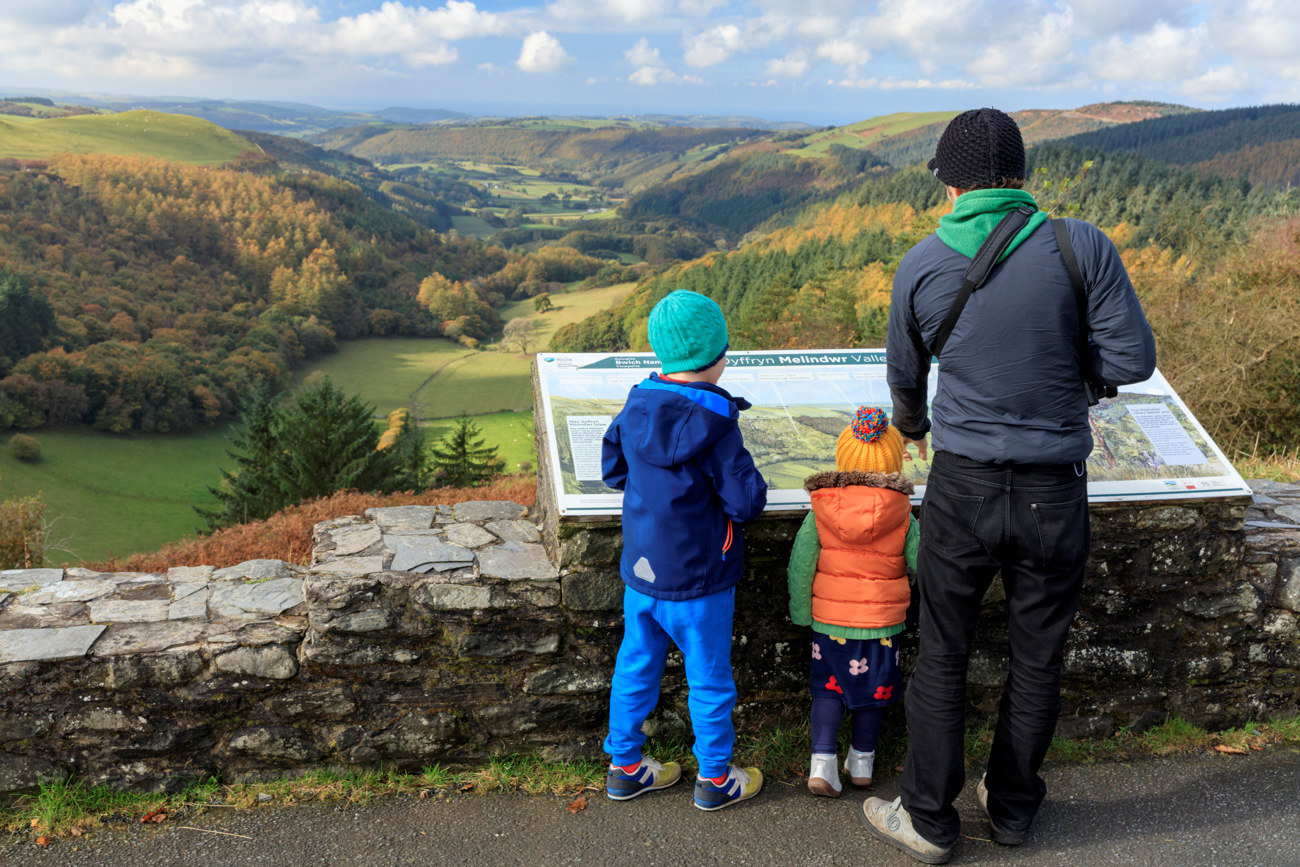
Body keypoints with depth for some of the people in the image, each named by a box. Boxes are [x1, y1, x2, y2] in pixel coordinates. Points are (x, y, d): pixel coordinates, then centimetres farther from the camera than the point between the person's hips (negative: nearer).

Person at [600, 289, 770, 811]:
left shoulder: (636, 407, -4)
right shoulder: (714, 424, -22)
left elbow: (613, 470, 10)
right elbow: (746, 502, -19)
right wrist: (750, 479, 1)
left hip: (640, 572, 6)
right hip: (698, 582, -5)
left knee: (635, 669, 19)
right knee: (709, 681, 12)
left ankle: (625, 767, 33)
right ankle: (715, 780, 28)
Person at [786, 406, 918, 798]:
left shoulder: (820, 509, -9)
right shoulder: (902, 515, -10)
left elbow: (800, 564, -7)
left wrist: (801, 612, 3)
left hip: (829, 619, 0)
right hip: (882, 622, 0)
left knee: (828, 687, 13)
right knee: (873, 689, 17)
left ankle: (823, 760, 2)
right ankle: (861, 761, 30)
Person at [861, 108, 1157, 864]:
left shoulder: (922, 266, -4)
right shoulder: (1083, 246, -9)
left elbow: (905, 376, 11)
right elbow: (1134, 360, -9)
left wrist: (911, 427, 32)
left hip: (964, 488, 0)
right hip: (1056, 491, 1)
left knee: (942, 658, 12)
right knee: (1038, 659, 17)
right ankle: (1012, 806, 34)